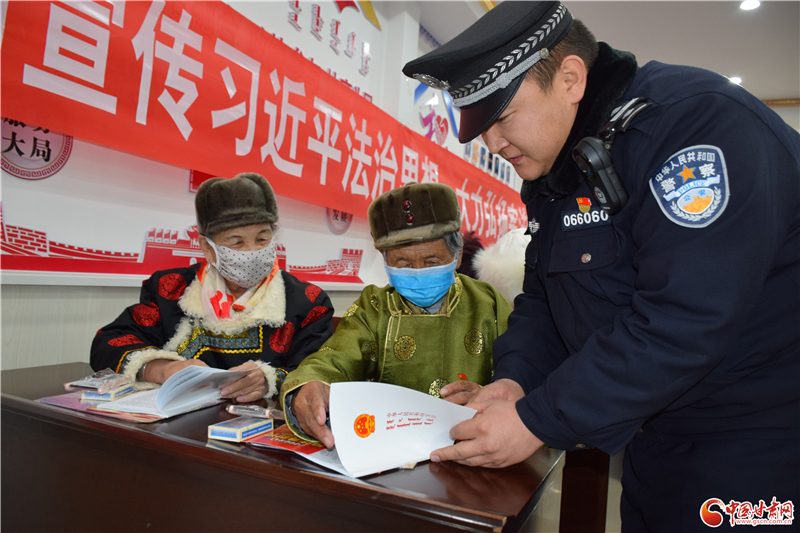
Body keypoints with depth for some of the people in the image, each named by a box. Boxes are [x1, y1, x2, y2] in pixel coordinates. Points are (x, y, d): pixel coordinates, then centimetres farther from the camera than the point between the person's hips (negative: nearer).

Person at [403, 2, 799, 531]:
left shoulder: (699, 120, -23)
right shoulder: (549, 174, 4)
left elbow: (684, 320, -31)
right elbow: (542, 298, 8)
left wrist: (538, 421, -27)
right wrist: (517, 376, -10)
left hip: (756, 446, -7)